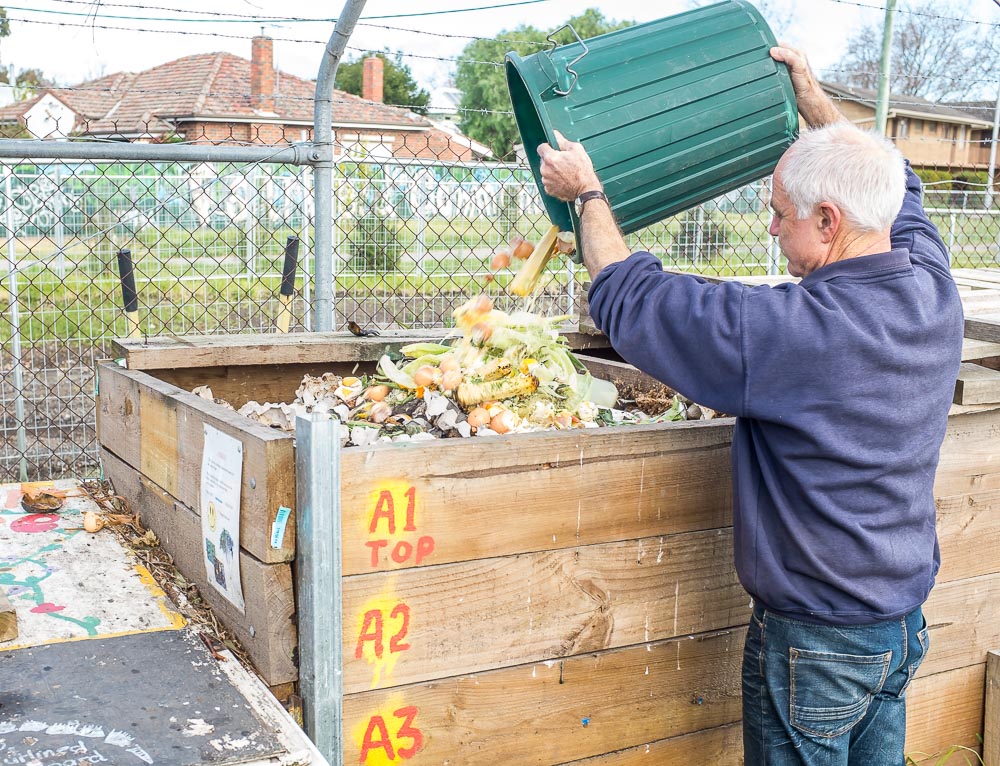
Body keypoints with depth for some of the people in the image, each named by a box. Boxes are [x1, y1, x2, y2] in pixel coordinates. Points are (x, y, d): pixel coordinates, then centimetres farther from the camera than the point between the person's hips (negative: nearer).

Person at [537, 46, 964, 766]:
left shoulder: (792, 329, -29)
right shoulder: (935, 290, -7)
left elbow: (629, 298, -16)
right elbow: (895, 185, 15)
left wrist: (589, 195, 0)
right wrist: (810, 91, 25)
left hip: (816, 642, -7)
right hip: (906, 625, 7)